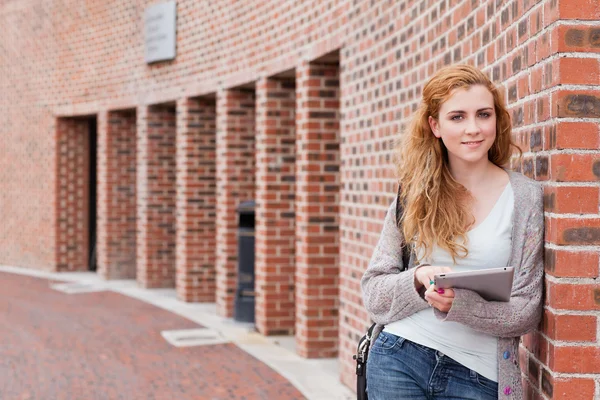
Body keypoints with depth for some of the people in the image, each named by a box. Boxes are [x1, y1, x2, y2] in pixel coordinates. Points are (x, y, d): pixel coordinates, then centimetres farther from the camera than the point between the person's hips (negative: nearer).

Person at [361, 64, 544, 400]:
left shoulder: (525, 197, -3)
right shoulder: (413, 195, 2)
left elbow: (527, 311, -4)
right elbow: (374, 290, 4)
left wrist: (460, 303, -21)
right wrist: (419, 280, -16)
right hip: (398, 358, 1)